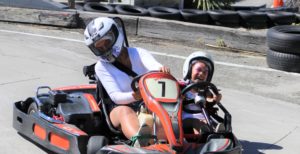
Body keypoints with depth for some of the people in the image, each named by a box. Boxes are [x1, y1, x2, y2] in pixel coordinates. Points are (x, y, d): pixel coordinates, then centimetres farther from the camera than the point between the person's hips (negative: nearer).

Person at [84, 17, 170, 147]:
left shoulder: (139, 54, 5)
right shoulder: (101, 67, 3)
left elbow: (154, 66, -19)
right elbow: (115, 96, -11)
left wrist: (162, 69, -45)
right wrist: (134, 96, -33)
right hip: (120, 108, -1)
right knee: (125, 111, -37)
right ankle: (138, 139, -69)